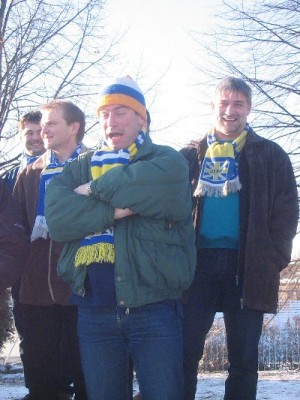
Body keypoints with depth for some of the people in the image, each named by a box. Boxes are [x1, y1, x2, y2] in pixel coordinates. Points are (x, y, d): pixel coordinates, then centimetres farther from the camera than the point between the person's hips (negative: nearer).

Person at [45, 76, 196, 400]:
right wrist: (115, 210, -16)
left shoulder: (167, 160, 5)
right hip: (94, 311, 3)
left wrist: (97, 190, -9)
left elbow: (160, 187, -21)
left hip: (154, 308, -3)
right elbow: (57, 218, -5)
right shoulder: (80, 169, 14)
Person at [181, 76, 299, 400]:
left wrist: (273, 261, -6)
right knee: (185, 352, -3)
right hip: (199, 263, 1)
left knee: (243, 358, 4)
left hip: (247, 267, -1)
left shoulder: (270, 156, 10)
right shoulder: (191, 156, 14)